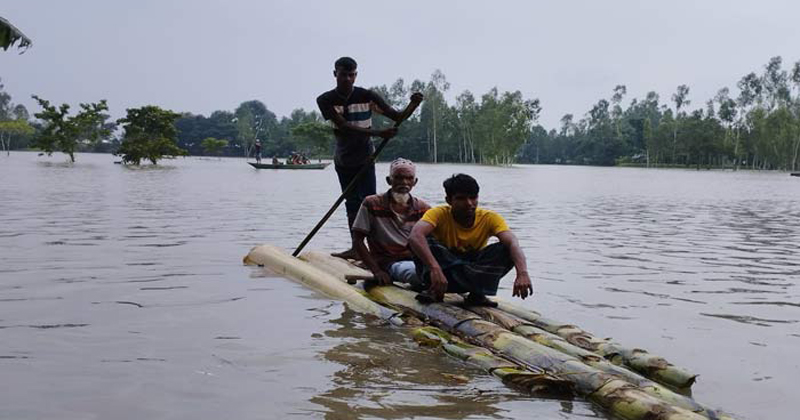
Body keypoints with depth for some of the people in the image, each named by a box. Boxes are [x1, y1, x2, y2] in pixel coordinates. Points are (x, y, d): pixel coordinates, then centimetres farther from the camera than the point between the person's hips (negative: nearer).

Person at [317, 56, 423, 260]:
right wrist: (378, 133, -35)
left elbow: (397, 117, -14)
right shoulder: (326, 100, -10)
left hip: (365, 159, -3)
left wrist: (413, 104, -36)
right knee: (352, 204, 12)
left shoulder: (367, 96, -13)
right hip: (343, 160, 3)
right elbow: (344, 127, -24)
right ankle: (356, 248, 19)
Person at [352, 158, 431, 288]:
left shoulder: (422, 209, 8)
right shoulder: (372, 204, -1)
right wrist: (376, 271, -10)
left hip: (416, 260, 3)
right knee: (415, 271, -36)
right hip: (389, 262, -3)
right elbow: (357, 241, -1)